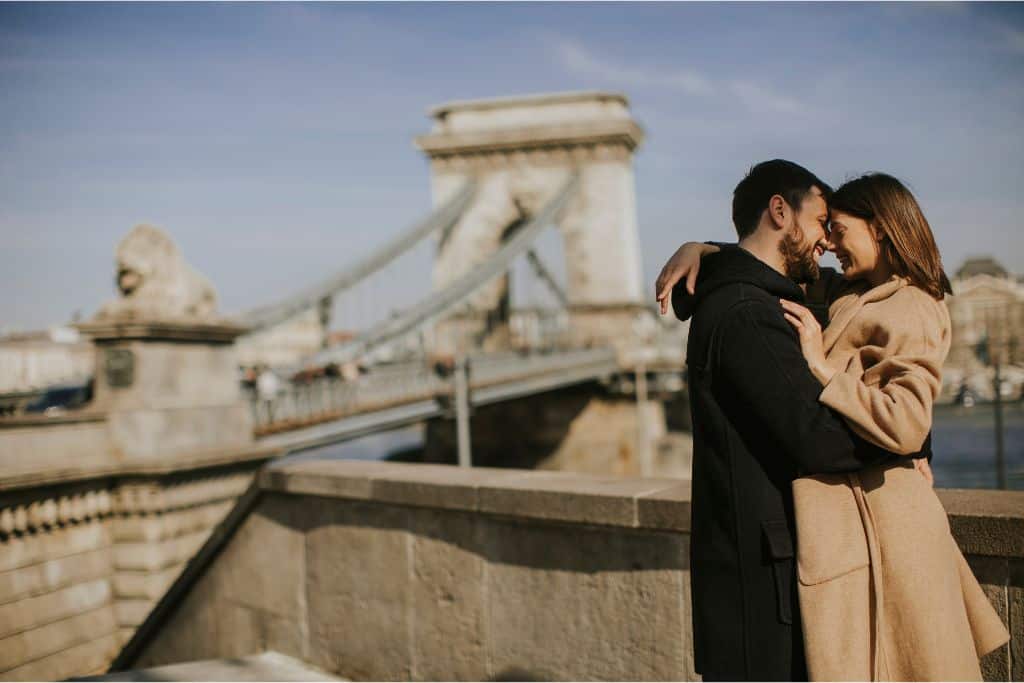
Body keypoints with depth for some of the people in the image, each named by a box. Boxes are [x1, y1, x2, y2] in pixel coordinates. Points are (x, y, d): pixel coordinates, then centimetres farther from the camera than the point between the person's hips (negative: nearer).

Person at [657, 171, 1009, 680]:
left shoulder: (909, 314, -13)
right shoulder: (850, 294, 13)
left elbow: (905, 425, -26)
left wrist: (820, 365, -20)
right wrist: (699, 249, 3)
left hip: (872, 518, -9)